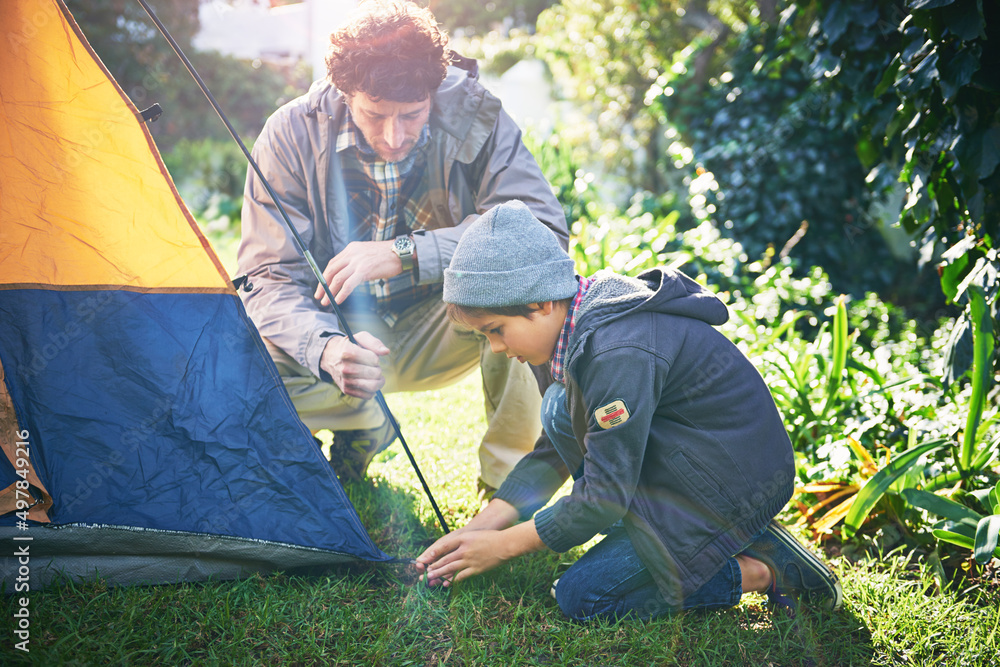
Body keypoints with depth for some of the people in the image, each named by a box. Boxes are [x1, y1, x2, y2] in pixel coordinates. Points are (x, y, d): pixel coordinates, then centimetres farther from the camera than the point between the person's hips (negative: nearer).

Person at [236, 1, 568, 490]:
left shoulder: (472, 115, -19)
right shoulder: (293, 133, -18)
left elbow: (544, 230, -29)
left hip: (436, 336, -1)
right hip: (347, 333, 1)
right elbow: (271, 278, -17)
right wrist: (327, 348, -40)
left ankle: (510, 482, -16)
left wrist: (402, 255, -37)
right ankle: (362, 423, 7)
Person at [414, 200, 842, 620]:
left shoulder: (619, 354, -28)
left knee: (580, 597, -7)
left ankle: (761, 572, -2)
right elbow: (552, 452, 11)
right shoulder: (583, 322, 3)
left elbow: (605, 497, -23)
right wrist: (481, 526, 4)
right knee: (562, 411, 0)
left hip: (735, 489, -10)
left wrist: (502, 546, -12)